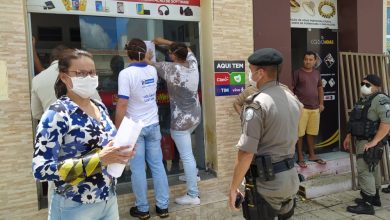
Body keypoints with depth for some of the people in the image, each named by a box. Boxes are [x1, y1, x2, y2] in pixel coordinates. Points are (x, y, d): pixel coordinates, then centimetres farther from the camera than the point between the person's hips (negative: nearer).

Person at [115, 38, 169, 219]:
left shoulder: (126, 73, -15)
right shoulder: (152, 71, 2)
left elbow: (122, 105, -18)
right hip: (153, 125, 5)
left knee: (138, 169, 6)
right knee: (157, 166, 10)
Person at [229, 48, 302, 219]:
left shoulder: (257, 104, -20)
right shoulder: (292, 99, 6)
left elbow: (246, 153, -22)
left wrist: (233, 187, -13)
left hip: (265, 182, -7)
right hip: (291, 177, 8)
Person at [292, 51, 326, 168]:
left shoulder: (317, 73, 12)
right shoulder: (298, 72, -4)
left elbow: (320, 88, 21)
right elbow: (291, 89, -5)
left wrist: (321, 103, 14)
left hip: (315, 108, 5)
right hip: (301, 108, -5)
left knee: (312, 132, 12)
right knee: (300, 133, -1)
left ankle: (312, 155, 25)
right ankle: (300, 157, 8)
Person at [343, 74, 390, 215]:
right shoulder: (362, 100, 14)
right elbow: (354, 121, 21)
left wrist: (374, 142, -27)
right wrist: (349, 136, 18)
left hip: (370, 142, -10)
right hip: (361, 140, 10)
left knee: (364, 171, -9)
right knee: (372, 169, 19)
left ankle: (367, 205, -2)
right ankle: (375, 198, 32)